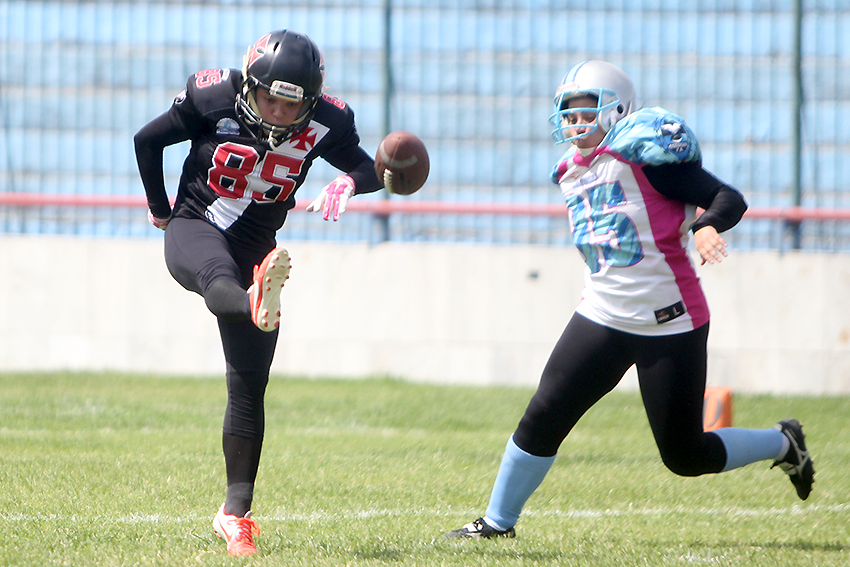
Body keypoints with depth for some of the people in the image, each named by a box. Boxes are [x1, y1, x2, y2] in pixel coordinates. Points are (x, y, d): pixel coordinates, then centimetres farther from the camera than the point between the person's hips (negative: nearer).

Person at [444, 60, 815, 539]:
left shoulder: (644, 154, -13)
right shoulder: (573, 172, 10)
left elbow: (730, 199, -16)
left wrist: (707, 226, -34)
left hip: (671, 322, -6)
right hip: (602, 319, 6)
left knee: (685, 456, 1)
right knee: (544, 417, -3)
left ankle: (783, 444, 25)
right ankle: (498, 522, 9)